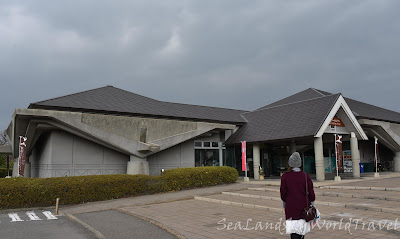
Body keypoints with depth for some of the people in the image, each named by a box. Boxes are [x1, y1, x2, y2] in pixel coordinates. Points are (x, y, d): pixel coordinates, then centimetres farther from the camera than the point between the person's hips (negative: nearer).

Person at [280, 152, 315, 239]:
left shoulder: (285, 176, -9)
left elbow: (283, 193, -1)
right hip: (304, 207, 2)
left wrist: (284, 203, 17)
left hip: (291, 208, -2)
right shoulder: (306, 176, -7)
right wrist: (313, 207, 7)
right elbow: (311, 193, -4)